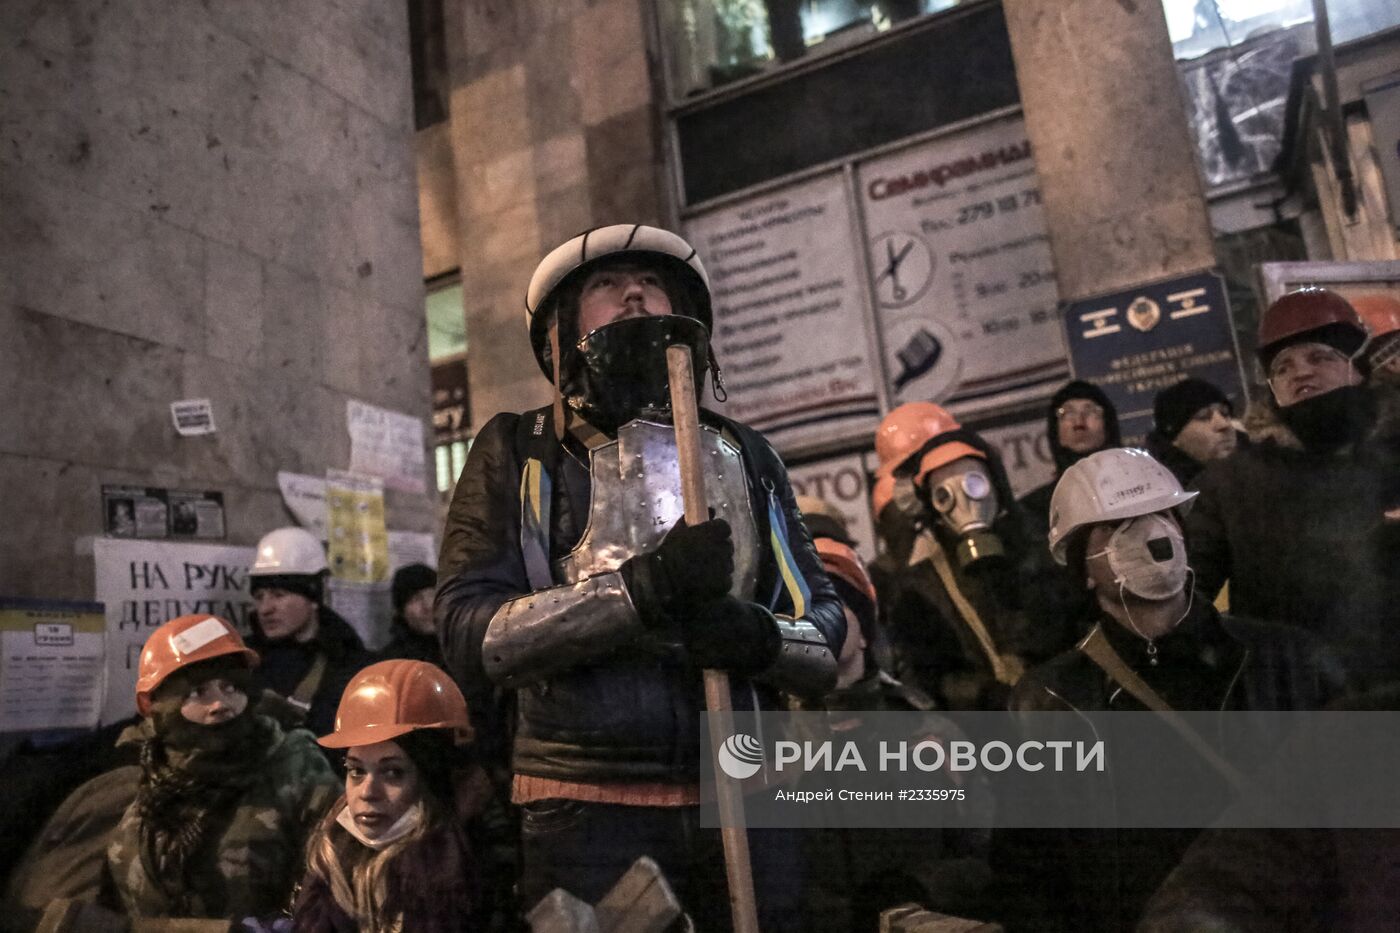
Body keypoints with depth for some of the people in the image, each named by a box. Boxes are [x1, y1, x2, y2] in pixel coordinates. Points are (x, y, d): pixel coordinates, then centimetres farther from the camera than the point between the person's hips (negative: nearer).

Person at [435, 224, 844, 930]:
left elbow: (829, 633, 7)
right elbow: (470, 636, -9)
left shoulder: (744, 455, 9)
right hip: (588, 808, -3)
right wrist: (638, 588, -21)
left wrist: (757, 637, -16)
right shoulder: (516, 451, 1)